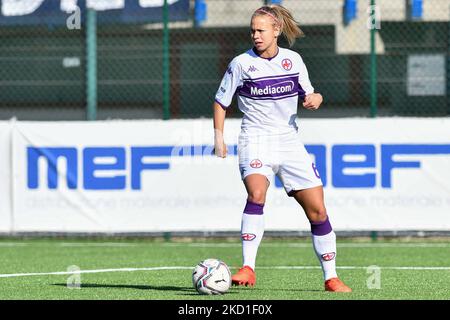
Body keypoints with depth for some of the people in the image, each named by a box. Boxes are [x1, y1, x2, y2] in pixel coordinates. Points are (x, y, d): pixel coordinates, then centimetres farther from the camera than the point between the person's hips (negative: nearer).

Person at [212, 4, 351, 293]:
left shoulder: (293, 60, 5)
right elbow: (221, 102, 7)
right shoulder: (241, 63, -3)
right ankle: (248, 269, -31)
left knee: (317, 209, 1)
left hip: (290, 142, 4)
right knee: (256, 195, -31)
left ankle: (331, 278, 12)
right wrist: (219, 138, -3)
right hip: (256, 140, -3)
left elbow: (308, 94, 16)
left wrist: (315, 99, -7)